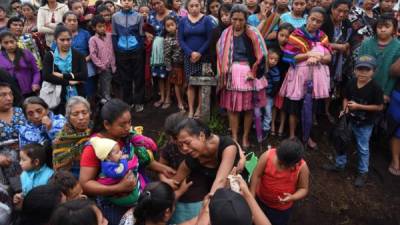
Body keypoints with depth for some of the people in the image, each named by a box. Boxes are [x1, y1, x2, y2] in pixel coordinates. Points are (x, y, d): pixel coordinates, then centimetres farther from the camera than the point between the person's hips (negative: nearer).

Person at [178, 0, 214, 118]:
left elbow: (209, 39, -5)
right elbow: (180, 40, 1)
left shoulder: (206, 20, 0)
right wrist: (191, 53, -12)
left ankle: (199, 109, 12)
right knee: (190, 84, 3)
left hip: (203, 56, -2)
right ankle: (191, 110, 8)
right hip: (188, 57, 2)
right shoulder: (183, 21, 7)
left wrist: (200, 53, -14)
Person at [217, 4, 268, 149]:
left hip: (249, 73, -2)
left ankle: (245, 137, 22)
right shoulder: (226, 34, 5)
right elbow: (220, 54, 8)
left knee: (248, 107, 7)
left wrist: (254, 72, -9)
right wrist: (223, 73, 3)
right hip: (231, 74, 2)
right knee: (232, 107, 4)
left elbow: (261, 55, -6)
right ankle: (234, 137, 17)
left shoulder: (253, 34, -5)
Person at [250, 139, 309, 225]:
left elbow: (303, 189, -14)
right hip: (260, 200, 1)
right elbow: (256, 175, -17)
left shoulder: (302, 167, -27)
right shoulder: (267, 156, -27)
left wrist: (292, 197, -34)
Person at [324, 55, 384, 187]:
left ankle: (363, 173, 27)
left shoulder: (375, 88, -20)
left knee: (363, 148, 9)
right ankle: (340, 164, 35)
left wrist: (358, 106, -23)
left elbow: (379, 107, -18)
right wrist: (345, 109, -11)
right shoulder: (351, 83, -6)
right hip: (350, 120, 5)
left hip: (365, 124, -5)